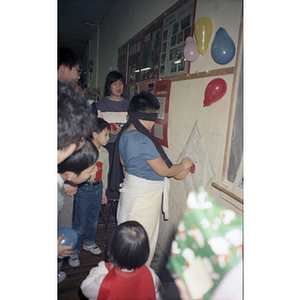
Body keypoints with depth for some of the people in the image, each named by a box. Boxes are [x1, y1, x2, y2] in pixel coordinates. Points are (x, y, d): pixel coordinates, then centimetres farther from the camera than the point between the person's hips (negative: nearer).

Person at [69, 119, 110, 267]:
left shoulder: (104, 152, 4)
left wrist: (103, 192, 16)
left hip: (98, 188, 6)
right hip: (84, 189, -5)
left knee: (93, 219, 19)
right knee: (80, 222, 2)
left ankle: (89, 243, 42)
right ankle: (74, 251, 21)